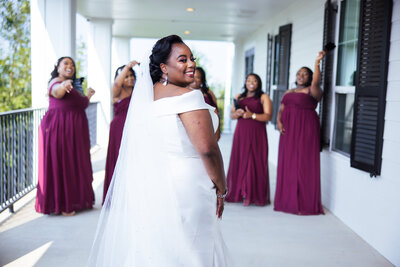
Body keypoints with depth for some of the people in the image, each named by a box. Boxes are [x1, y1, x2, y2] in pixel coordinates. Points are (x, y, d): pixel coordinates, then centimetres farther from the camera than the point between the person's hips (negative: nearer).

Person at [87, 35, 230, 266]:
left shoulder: (145, 94, 10)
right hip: (181, 185, -8)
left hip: (142, 185, 8)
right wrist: (221, 189, -8)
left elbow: (133, 146, 17)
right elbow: (207, 149, -20)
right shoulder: (188, 96, -14)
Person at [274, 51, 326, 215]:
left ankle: (304, 203, 1)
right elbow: (281, 110, 15)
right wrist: (279, 121, -5)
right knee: (287, 164, 5)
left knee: (304, 164, -5)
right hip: (288, 131, 6)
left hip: (305, 130, -6)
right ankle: (288, 200, 13)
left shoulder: (312, 91, 1)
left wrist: (317, 62, -20)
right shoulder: (288, 92, 19)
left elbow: (315, 82, -21)